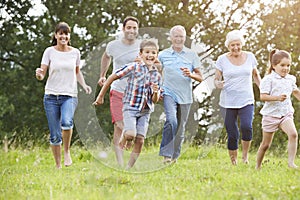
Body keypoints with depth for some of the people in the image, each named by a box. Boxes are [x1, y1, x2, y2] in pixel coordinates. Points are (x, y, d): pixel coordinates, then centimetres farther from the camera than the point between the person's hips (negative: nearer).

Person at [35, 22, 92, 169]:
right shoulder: (50, 52, 0)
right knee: (55, 136, 1)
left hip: (70, 96, 0)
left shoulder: (75, 52, 5)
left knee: (66, 122, -30)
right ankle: (58, 165, 15)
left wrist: (84, 85, 2)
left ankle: (67, 151, -7)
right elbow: (42, 75, -2)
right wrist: (39, 74, -26)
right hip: (51, 96, 0)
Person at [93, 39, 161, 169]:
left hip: (145, 111, 5)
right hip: (130, 107, -4)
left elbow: (155, 100, 10)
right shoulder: (133, 67, -7)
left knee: (140, 140, -1)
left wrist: (156, 92, -14)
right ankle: (123, 139, 13)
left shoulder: (157, 75, 7)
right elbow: (113, 77, -4)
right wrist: (101, 96, -1)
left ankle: (129, 168, 10)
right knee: (131, 134, -24)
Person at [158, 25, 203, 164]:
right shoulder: (163, 55, 6)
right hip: (169, 93, -2)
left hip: (185, 96, 2)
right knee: (171, 121, -24)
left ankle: (174, 156, 21)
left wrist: (191, 74, -13)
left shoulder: (192, 55, 7)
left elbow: (200, 78, 7)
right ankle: (166, 154, -23)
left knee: (180, 128, 7)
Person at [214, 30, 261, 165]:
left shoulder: (250, 57, 6)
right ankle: (233, 162, 14)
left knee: (246, 127, -22)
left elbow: (255, 75, 19)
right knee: (232, 135, -1)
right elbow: (216, 79, 4)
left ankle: (245, 154, -1)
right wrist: (218, 84, -19)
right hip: (227, 102, 0)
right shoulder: (222, 59, 0)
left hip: (246, 101, 1)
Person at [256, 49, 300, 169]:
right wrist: (277, 98, -32)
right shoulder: (269, 79, -11)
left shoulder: (290, 79, 8)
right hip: (271, 114, -4)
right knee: (266, 144, 7)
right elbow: (263, 96, -19)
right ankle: (258, 166, 25)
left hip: (286, 113, 4)